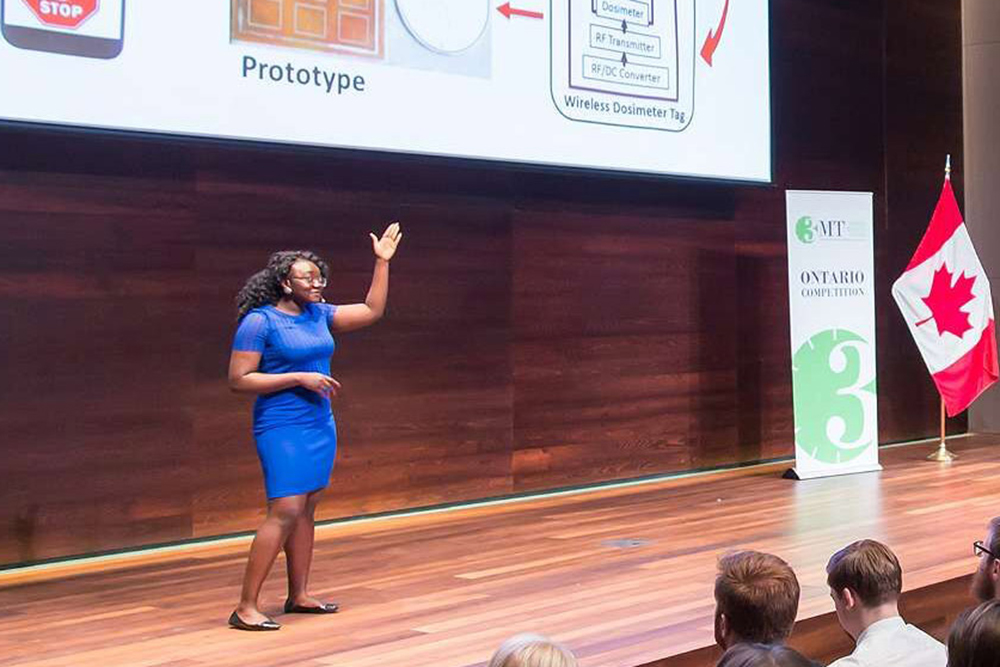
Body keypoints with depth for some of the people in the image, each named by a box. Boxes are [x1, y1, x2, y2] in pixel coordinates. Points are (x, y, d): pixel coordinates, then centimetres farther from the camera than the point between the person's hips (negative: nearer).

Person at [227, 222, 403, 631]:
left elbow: (372, 311, 17)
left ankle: (298, 595, 20)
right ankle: (246, 607, -9)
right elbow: (239, 380, -15)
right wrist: (299, 378, -19)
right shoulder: (260, 322, -11)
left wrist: (382, 261, 12)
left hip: (320, 424, 8)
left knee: (307, 509, 11)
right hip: (283, 428, -8)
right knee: (286, 511, -14)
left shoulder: (319, 314, 10)